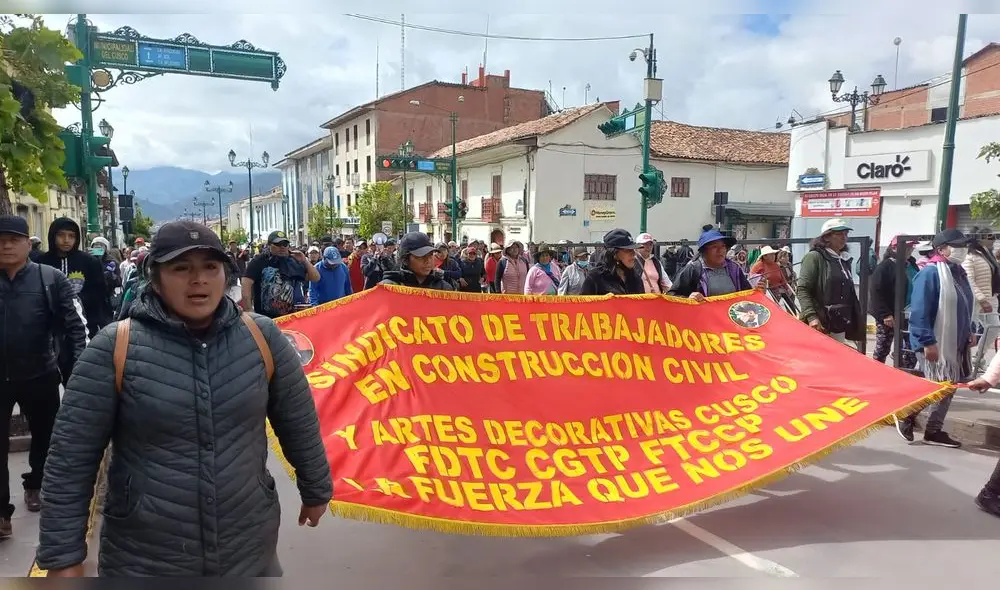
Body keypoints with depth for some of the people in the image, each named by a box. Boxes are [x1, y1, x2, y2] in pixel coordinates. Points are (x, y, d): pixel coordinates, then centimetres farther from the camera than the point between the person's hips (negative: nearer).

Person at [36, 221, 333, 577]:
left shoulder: (262, 337, -6)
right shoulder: (114, 349, -12)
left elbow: (299, 425, 4)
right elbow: (70, 460, -6)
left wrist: (315, 491, 12)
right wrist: (63, 557, -4)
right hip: (143, 562, -1)